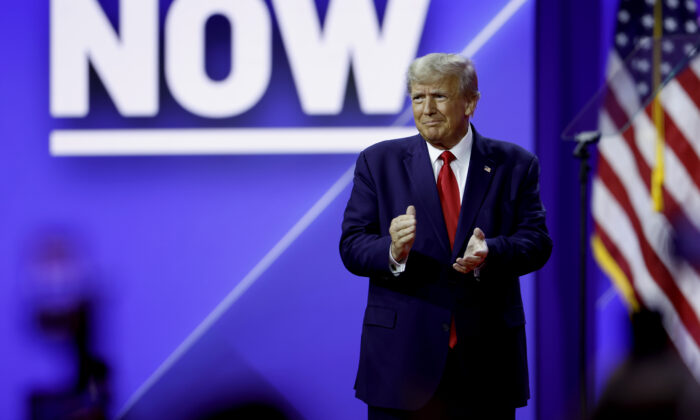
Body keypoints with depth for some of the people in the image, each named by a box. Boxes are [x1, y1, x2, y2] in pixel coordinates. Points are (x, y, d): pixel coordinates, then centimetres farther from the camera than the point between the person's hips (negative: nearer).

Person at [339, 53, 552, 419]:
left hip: (486, 361, 1)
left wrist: (489, 253, -23)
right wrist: (393, 252, -23)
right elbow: (352, 245, -1)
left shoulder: (514, 165, 6)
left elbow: (536, 242, -2)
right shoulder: (378, 162, 6)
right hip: (401, 358, 0)